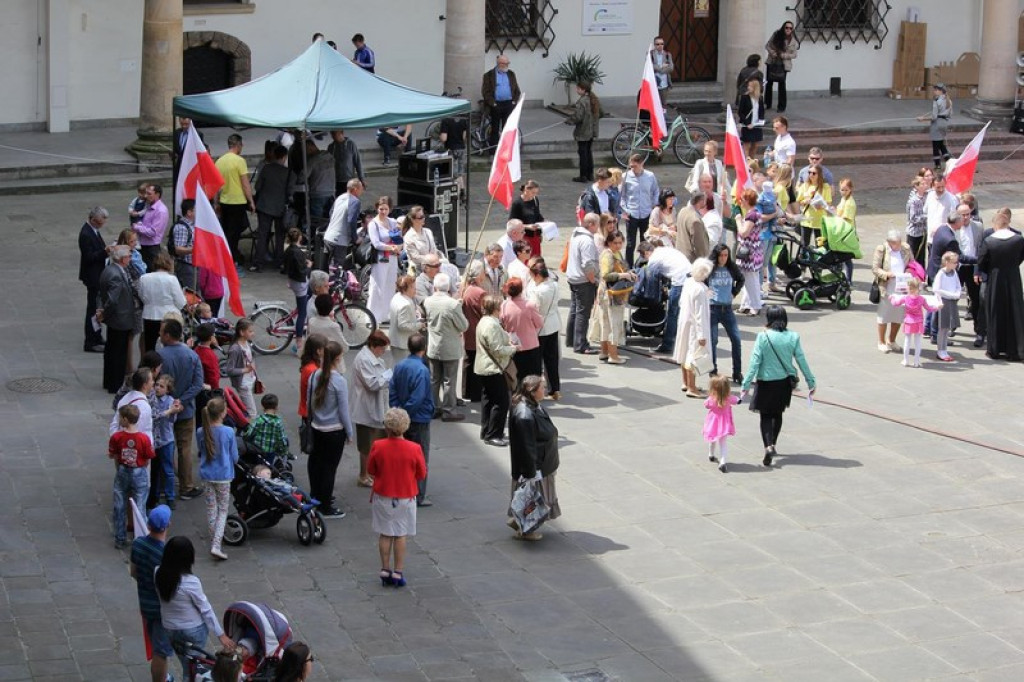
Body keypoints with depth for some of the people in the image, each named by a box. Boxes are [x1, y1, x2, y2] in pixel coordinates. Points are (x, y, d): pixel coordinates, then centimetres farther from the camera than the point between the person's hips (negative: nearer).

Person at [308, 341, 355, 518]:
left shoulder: (314, 376, -3)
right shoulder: (339, 381, -20)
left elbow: (308, 403, 7)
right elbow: (343, 410, -14)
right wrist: (349, 433, -3)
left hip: (317, 428, 6)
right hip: (334, 430, -6)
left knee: (316, 463, 20)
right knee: (330, 467, 3)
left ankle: (316, 497, 35)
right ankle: (326, 507, 10)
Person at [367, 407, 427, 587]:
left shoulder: (378, 447, -15)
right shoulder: (414, 449, -16)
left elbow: (372, 471, -1)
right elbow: (421, 475, -5)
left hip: (383, 497, 0)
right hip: (406, 497, 0)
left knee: (385, 535, 12)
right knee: (400, 535, 10)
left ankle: (385, 570, 17)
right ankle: (398, 572, 11)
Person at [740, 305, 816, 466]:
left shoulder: (763, 337, -14)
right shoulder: (793, 337, -6)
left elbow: (755, 362, -15)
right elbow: (802, 361, -1)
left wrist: (746, 385, -11)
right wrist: (811, 382, 8)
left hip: (766, 382, -3)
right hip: (785, 382, 3)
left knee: (766, 416, 6)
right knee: (778, 414, 22)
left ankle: (768, 446, -14)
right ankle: (773, 444, 32)